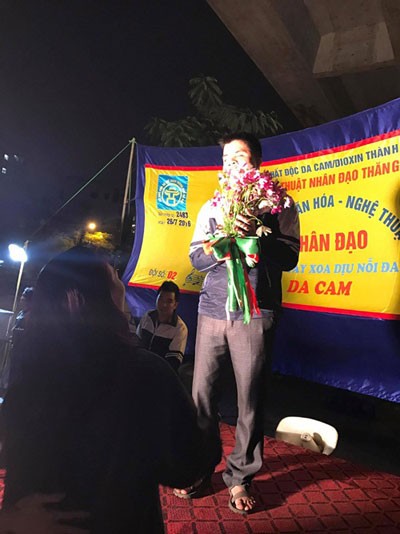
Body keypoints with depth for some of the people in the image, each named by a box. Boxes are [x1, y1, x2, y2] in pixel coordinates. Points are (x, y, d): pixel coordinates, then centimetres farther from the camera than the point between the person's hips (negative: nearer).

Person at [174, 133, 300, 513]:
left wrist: (256, 234, -19)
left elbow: (289, 257, -4)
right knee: (202, 391, 7)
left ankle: (240, 476, 24)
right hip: (212, 310, 3)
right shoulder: (211, 207, 15)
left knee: (250, 397, 5)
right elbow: (196, 257, 9)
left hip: (254, 312, -3)